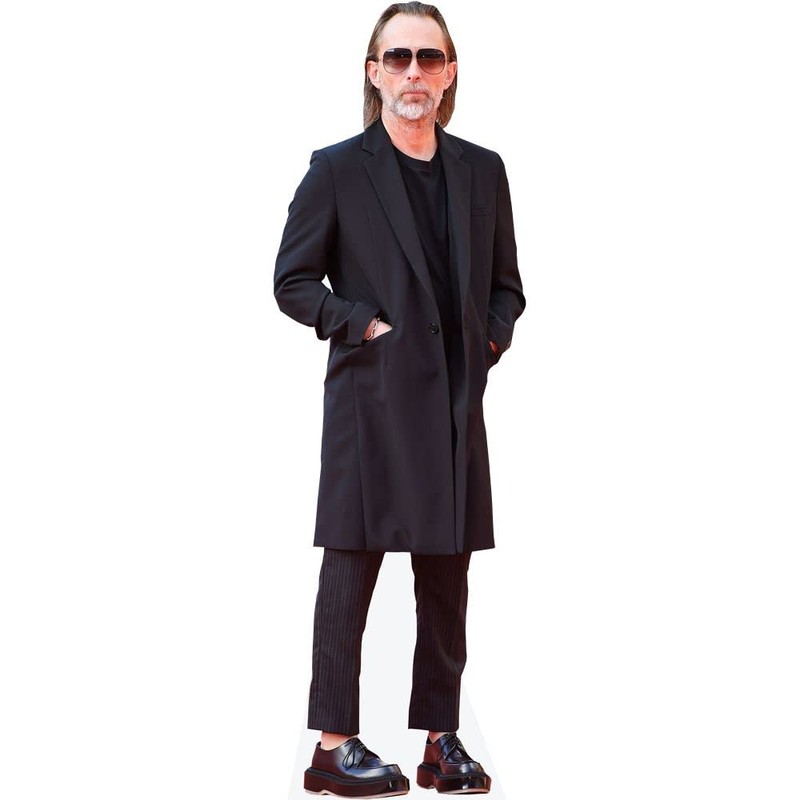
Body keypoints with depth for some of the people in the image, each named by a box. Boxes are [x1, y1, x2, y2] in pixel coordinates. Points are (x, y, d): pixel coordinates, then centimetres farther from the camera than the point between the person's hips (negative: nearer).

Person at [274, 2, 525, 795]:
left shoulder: (482, 170, 12)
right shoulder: (337, 170, -1)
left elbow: (505, 284, 18)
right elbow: (292, 281, 0)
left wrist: (492, 337, 0)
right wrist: (362, 324, -11)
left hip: (456, 402, 4)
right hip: (372, 400, -4)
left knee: (447, 576, 9)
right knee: (352, 569, -1)